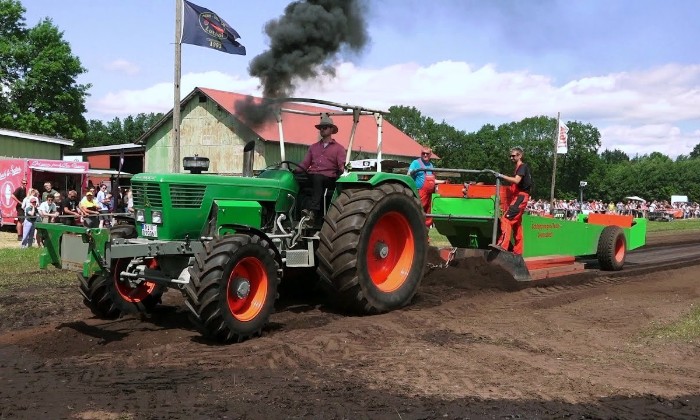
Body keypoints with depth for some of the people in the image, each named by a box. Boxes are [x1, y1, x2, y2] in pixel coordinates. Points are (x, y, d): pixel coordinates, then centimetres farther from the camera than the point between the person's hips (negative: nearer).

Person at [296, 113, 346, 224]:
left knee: (317, 178, -38)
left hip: (329, 178, -4)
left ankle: (312, 211, -49)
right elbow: (305, 164, 19)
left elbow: (341, 165, 2)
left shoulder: (339, 148, 14)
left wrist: (341, 171, -22)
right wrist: (295, 171, 0)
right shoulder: (313, 147, 27)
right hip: (312, 177, 4)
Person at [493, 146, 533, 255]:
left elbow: (516, 180, -23)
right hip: (518, 197, 11)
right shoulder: (519, 167, 23)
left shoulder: (523, 167, -7)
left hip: (520, 197, -11)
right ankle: (518, 250, 14)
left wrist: (501, 176, -22)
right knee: (517, 225, 11)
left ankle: (502, 245, -33)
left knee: (506, 219, -22)